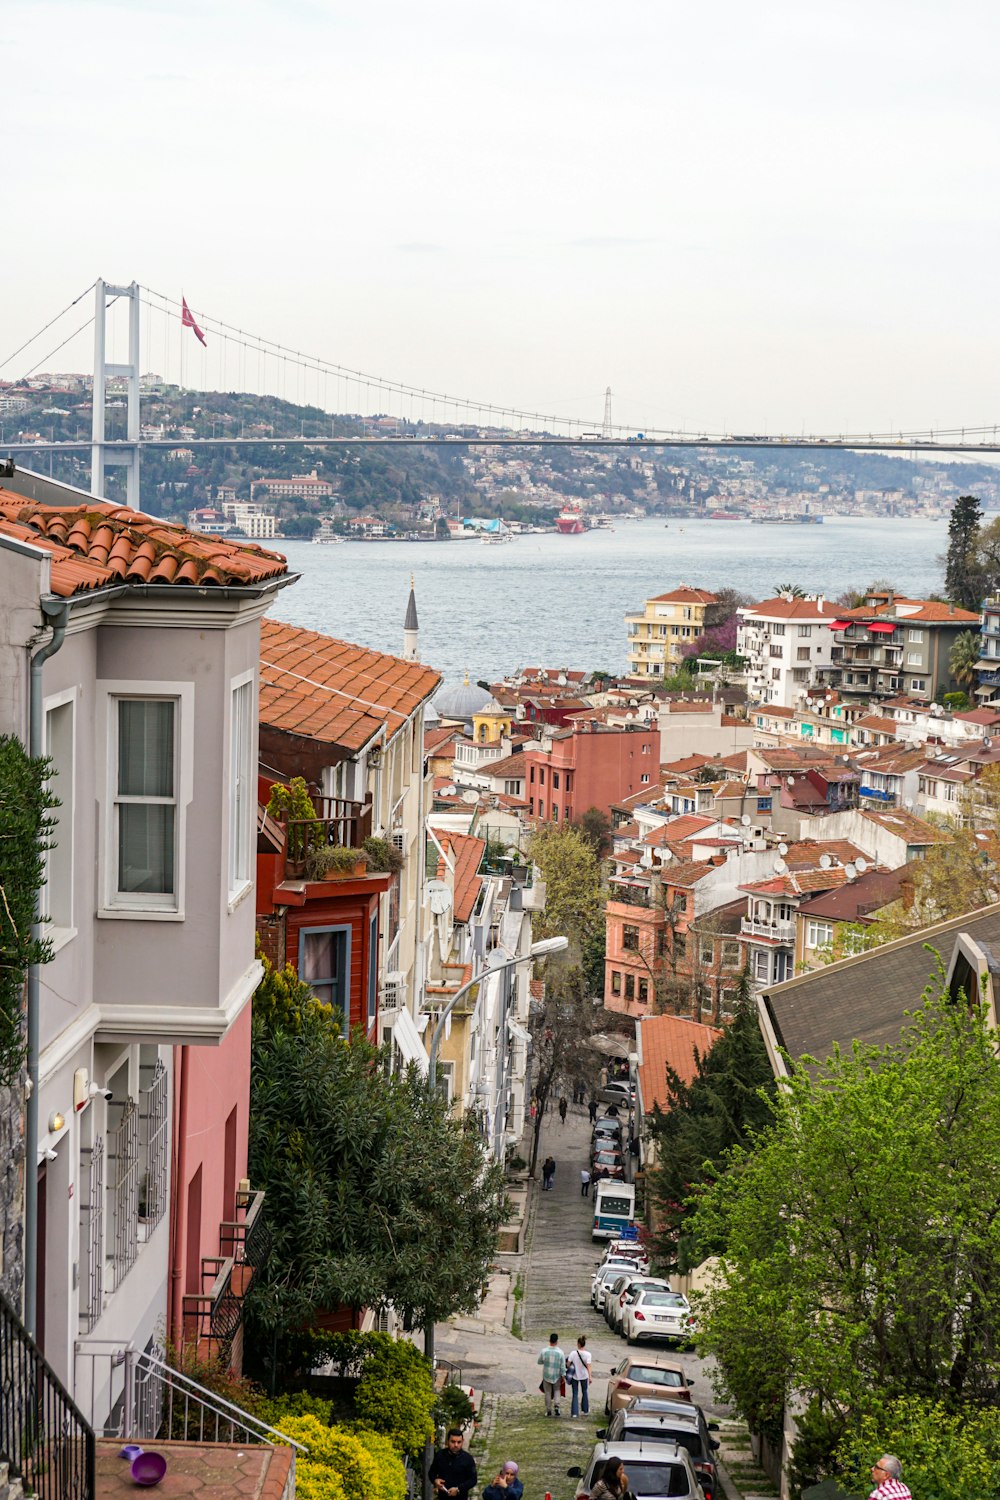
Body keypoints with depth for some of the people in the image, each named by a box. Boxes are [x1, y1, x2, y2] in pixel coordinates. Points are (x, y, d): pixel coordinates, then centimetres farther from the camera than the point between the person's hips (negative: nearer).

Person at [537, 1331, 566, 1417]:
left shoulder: (544, 1351, -13)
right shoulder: (560, 1352, -15)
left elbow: (539, 1362, 1)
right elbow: (563, 1366, -10)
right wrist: (563, 1376, 1)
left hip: (546, 1375, 0)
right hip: (557, 1376, 0)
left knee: (548, 1392, 11)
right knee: (557, 1391, 18)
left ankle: (548, 1411, 15)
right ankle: (556, 1406, -1)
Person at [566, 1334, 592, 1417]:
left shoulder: (573, 1353, -14)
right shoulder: (587, 1354, -15)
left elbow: (568, 1364, -11)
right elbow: (588, 1366, -17)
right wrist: (590, 1377, -16)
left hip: (575, 1376, 0)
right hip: (584, 1376, 0)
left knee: (575, 1394, 9)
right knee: (585, 1392, 20)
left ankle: (574, 1413, 5)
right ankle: (586, 1411, 31)